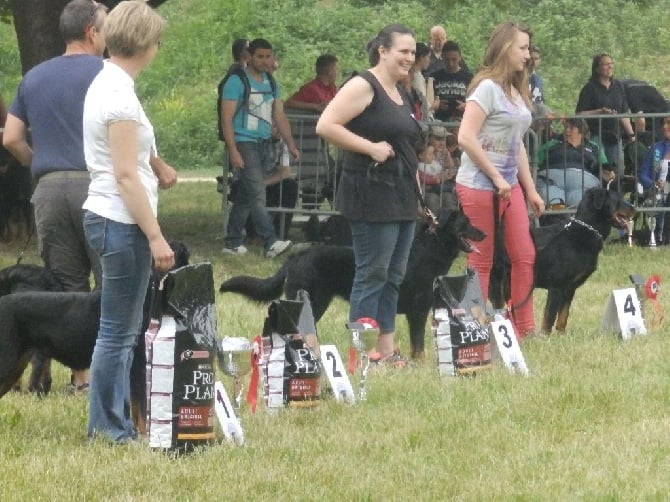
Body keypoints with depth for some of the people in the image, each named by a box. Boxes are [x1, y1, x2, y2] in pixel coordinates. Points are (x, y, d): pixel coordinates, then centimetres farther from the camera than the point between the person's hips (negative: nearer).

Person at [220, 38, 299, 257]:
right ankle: (270, 243, -23)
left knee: (246, 195, 10)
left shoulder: (270, 84, 16)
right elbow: (227, 118, -10)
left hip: (265, 144, 7)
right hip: (245, 143, -7)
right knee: (257, 194, -14)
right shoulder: (237, 82, -6)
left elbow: (280, 117, 17)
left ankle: (233, 242, 17)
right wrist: (233, 151, -17)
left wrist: (291, 145, 7)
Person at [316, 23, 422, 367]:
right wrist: (370, 147, -20)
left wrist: (416, 183, 21)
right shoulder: (363, 87, -10)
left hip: (402, 196, 9)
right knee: (372, 274, -7)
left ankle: (386, 350, 13)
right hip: (372, 194, -9)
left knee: (394, 275, 9)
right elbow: (326, 126, -19)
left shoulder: (399, 94, 18)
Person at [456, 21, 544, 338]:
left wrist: (531, 189, 17)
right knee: (481, 262, -1)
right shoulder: (487, 88, -13)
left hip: (510, 186, 8)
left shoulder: (515, 91, 13)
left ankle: (524, 328, 13)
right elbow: (466, 137, -20)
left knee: (525, 257, 6)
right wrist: (496, 178, -16)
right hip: (479, 186, -8)